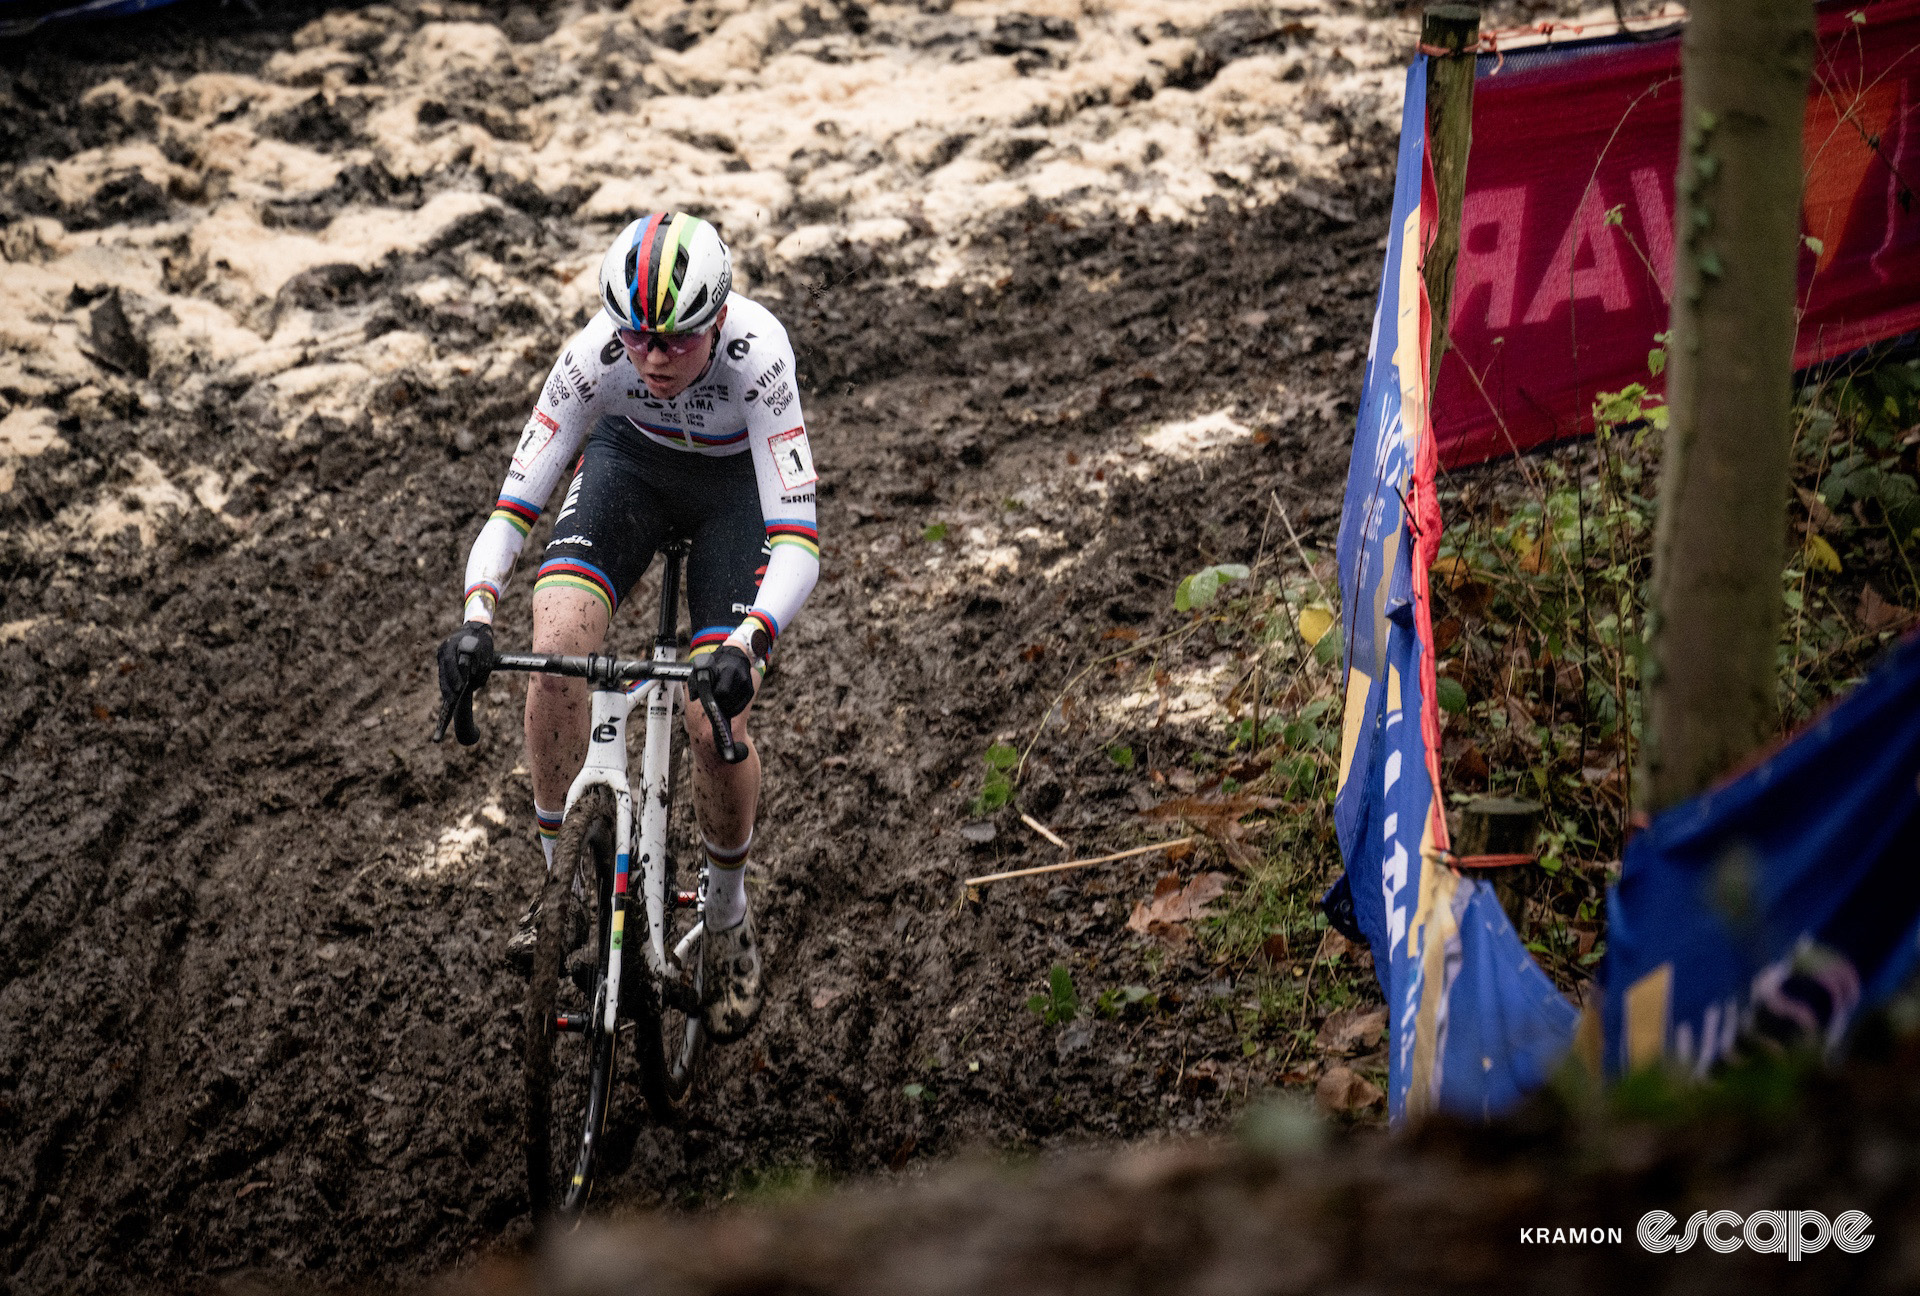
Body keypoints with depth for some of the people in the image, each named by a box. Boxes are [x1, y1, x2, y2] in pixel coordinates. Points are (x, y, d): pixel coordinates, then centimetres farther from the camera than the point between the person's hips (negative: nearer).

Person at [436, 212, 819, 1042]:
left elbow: (798, 539, -43)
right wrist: (476, 618, -49)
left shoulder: (756, 353, -39)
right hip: (631, 460, 2)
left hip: (737, 484, -2)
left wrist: (747, 645, -59)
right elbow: (515, 502, -31)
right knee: (555, 648, -23)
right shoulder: (596, 352, -32)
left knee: (716, 721, -14)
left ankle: (728, 920, 14)